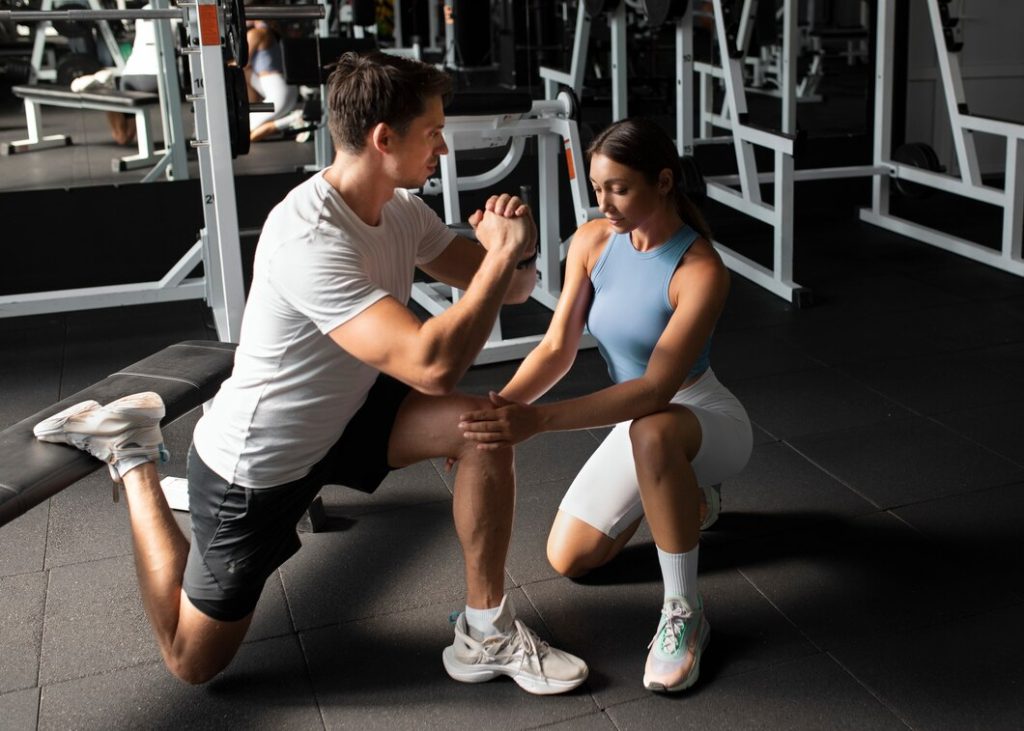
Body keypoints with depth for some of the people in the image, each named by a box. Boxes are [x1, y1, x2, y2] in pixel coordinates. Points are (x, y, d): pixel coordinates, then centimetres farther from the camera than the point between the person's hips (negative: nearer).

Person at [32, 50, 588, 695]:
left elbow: (506, 289, 2)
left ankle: (487, 635, -2)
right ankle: (133, 459, 24)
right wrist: (501, 254, -30)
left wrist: (518, 252, -22)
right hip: (255, 468, -7)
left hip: (339, 419, 7)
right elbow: (432, 366, -42)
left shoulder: (402, 210, -6)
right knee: (193, 660, 10)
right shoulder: (309, 238, -34)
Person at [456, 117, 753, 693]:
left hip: (708, 422, -7)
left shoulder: (701, 271, -28)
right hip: (640, 426, 7)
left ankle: (684, 613, -25)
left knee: (651, 432, -43)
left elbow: (656, 389, -36)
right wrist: (501, 409, -28)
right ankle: (687, 498, 29)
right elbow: (558, 349, -9)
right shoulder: (592, 243, -10)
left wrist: (539, 420, -46)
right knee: (568, 559, 6)